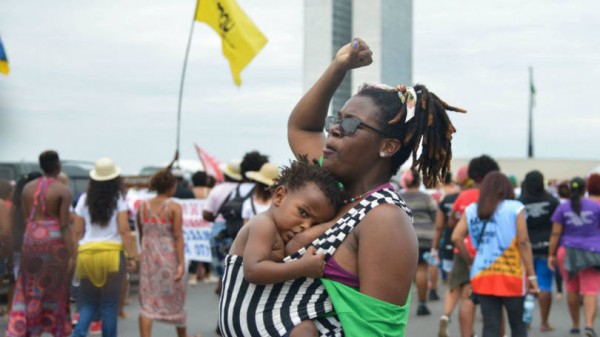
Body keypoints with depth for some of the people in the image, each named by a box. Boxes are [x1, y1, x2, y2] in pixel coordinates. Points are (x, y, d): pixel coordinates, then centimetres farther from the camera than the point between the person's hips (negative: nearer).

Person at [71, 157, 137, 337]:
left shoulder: (84, 199, 8)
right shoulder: (118, 199, 1)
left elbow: (77, 232, 8)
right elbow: (124, 230, -6)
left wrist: (76, 255, 16)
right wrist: (131, 256, -3)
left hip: (86, 253, 3)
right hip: (112, 252, -3)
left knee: (88, 303, 12)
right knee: (110, 303, 7)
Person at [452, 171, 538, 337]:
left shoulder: (471, 210, 5)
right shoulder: (515, 208, -4)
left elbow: (456, 237, -4)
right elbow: (523, 242, -9)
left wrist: (470, 260, 9)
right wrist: (531, 275, -6)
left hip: (482, 275, 3)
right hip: (511, 275, -3)